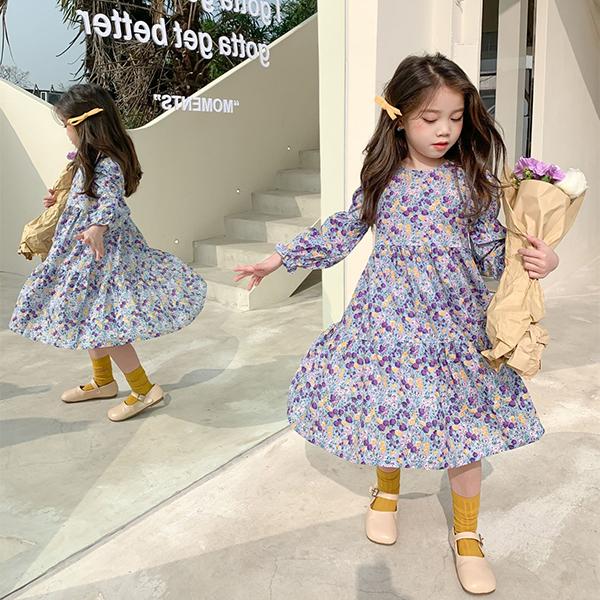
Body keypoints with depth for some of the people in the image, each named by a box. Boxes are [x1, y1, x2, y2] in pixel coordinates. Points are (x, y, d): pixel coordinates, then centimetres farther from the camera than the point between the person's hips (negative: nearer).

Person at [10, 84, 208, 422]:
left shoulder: (106, 165, -21)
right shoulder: (94, 158, 10)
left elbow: (112, 204, -35)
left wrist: (98, 228, -53)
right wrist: (61, 200, 33)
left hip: (102, 251, -10)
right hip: (87, 252, 10)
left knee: (99, 322, -9)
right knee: (88, 318, 18)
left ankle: (145, 390, 1)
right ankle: (103, 382, 34)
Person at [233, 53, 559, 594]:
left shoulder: (473, 180, -3)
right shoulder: (384, 177, 1)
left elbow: (491, 250, -2)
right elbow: (343, 230, 8)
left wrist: (529, 260, -24)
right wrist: (278, 258, 9)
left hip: (454, 318, -1)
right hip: (389, 315, 1)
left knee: (461, 421, 4)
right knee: (387, 404, 11)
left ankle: (467, 535, 25)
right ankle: (387, 489, 43)